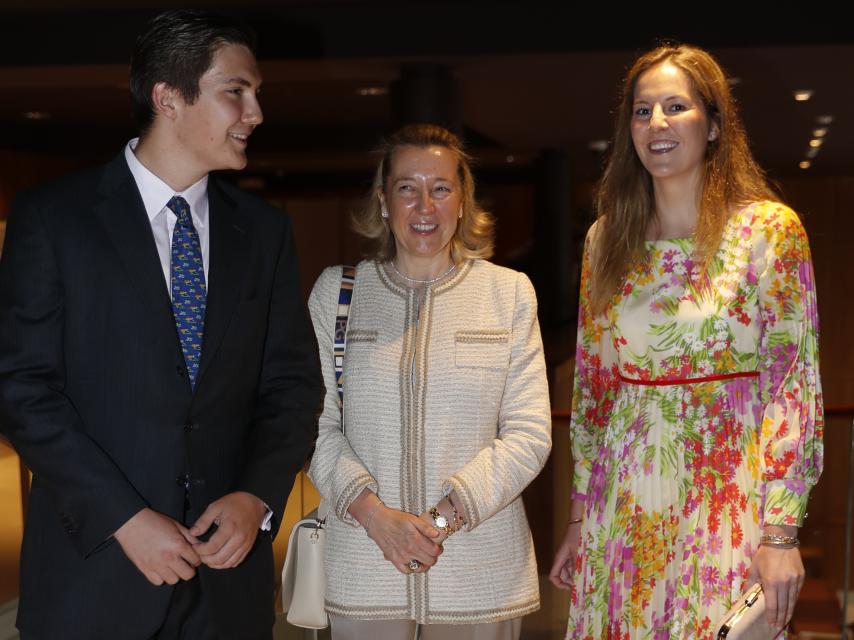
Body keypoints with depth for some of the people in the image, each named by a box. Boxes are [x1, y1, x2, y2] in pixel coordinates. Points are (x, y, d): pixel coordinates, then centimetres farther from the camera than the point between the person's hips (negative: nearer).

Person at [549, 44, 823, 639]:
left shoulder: (769, 229, -5)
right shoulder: (606, 238, 6)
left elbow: (794, 384, -8)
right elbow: (591, 382, 11)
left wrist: (780, 534, -13)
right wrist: (579, 520, 10)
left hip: (726, 507, -3)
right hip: (621, 514, 4)